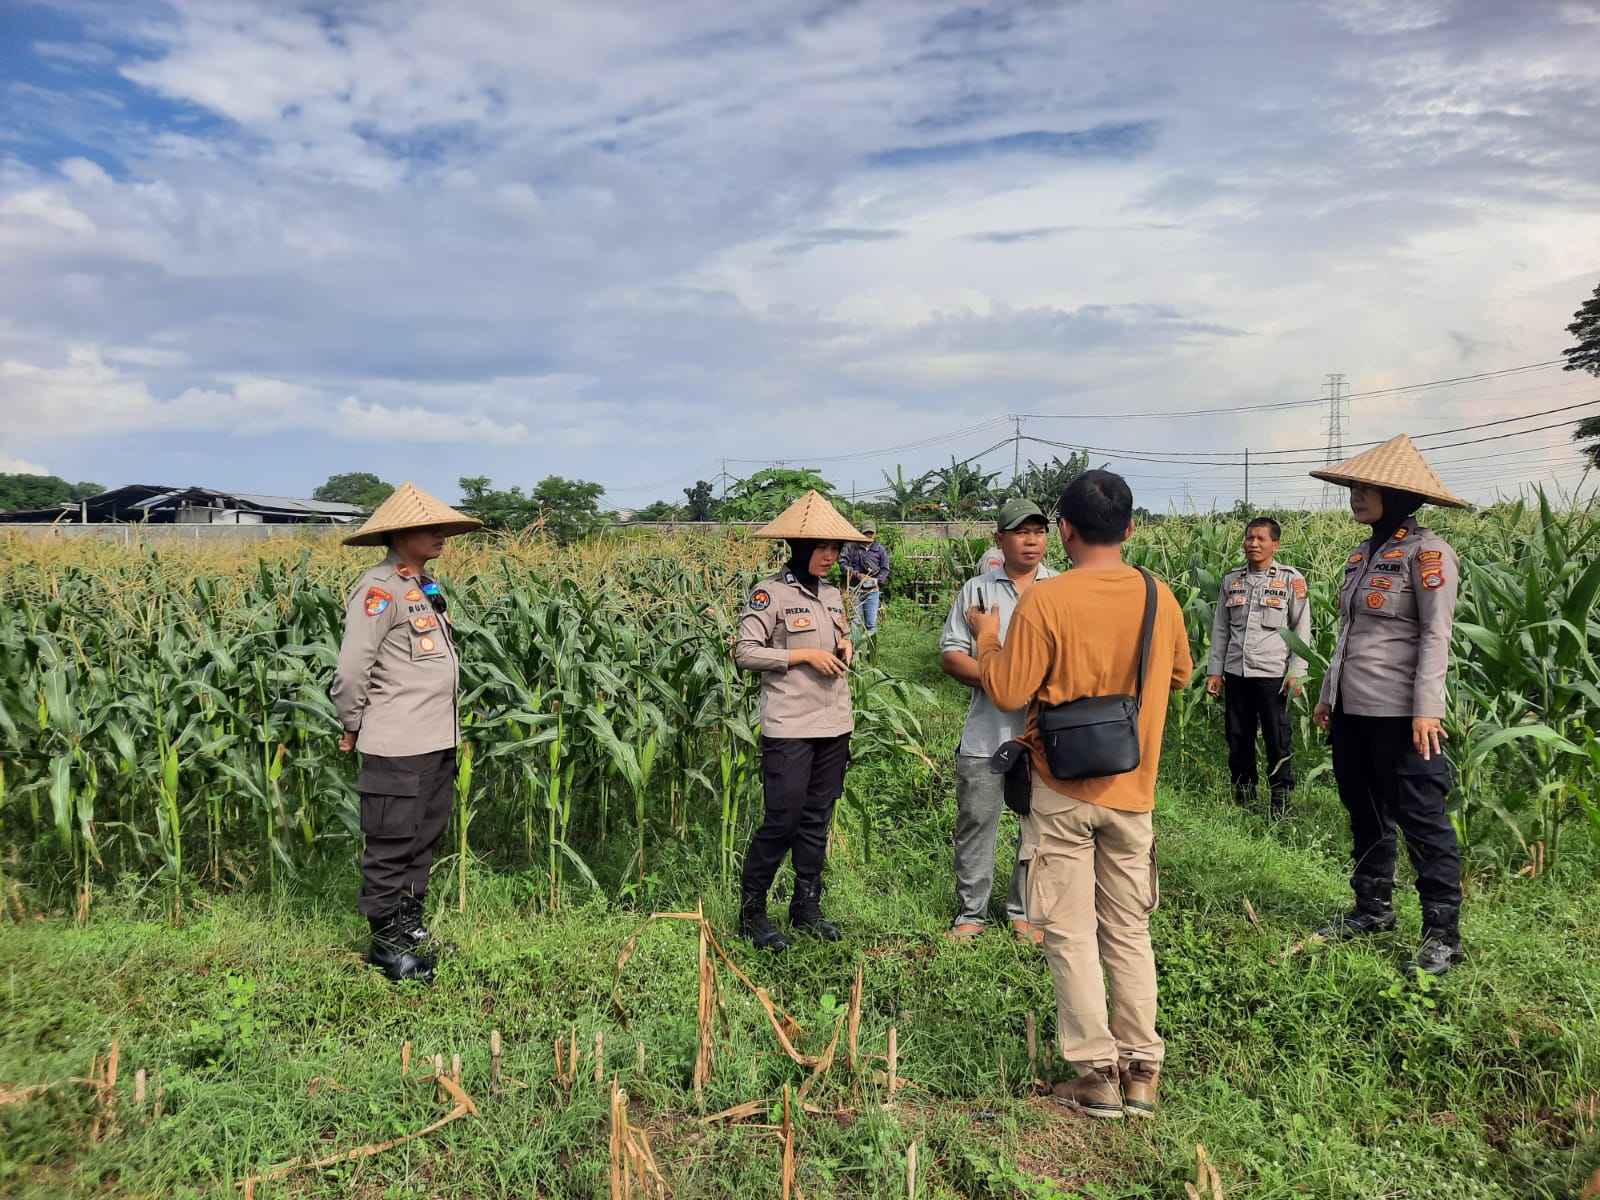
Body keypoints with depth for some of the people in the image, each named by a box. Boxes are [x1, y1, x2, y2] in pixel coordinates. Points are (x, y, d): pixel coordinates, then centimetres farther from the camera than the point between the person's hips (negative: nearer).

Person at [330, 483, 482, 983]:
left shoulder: (426, 585, 14)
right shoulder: (380, 589, -15)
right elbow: (352, 668, -16)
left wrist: (447, 734, 18)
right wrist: (351, 727, -5)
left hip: (437, 740, 9)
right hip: (398, 745, -9)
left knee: (424, 837, 18)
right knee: (392, 844, 1)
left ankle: (411, 925, 32)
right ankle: (385, 943, 13)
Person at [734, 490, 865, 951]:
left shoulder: (833, 594, 13)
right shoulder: (770, 592, -8)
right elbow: (745, 652, -12)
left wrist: (845, 649, 2)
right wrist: (805, 655, -16)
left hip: (834, 725, 7)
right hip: (789, 727, -7)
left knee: (817, 819, 13)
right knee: (783, 819, -6)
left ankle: (807, 907, 25)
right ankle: (750, 910, 11)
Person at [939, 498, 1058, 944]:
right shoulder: (976, 590, 6)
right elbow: (950, 654, 3)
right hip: (986, 734, 0)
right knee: (976, 822, 6)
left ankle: (1024, 911, 26)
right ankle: (971, 913, 21)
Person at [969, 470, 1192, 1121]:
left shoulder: (1045, 600, -17)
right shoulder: (1159, 596, -1)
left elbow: (1007, 693, -14)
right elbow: (1179, 673, 14)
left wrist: (987, 634, 2)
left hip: (1063, 792, -4)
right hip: (1133, 790, 4)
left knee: (1071, 934, 7)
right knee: (1130, 933, 16)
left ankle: (1096, 1073, 14)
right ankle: (1141, 1072, 22)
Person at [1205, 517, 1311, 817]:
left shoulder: (1291, 580, -2)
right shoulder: (1231, 579, 8)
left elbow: (1301, 631, -1)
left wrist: (1296, 673, -7)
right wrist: (1214, 670, 7)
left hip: (1273, 673, -4)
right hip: (1236, 672, 4)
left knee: (1278, 740, 3)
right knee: (1238, 738, 10)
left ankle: (1280, 801, 16)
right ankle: (1243, 799, 23)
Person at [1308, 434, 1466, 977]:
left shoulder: (1426, 550, -10)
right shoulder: (1361, 554, 13)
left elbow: (1435, 636, -15)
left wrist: (1426, 709, -21)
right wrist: (1328, 694, 18)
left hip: (1399, 713, -8)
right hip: (1352, 709, 8)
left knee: (1421, 820, -1)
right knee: (1365, 816, 16)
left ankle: (1443, 934, 10)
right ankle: (1373, 911, 30)